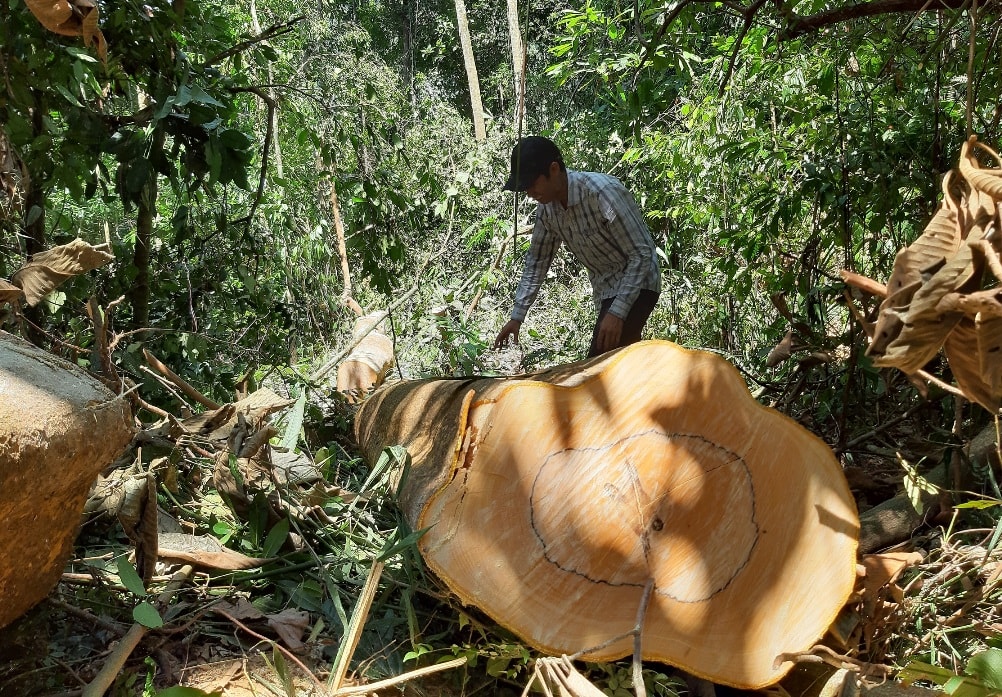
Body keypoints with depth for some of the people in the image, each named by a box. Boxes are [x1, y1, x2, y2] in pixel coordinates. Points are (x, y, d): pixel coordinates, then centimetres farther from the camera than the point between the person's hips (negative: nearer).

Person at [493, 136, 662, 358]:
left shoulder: (603, 192, -27)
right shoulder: (547, 208, -4)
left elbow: (642, 254, -25)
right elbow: (537, 261, 9)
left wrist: (618, 312, -30)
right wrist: (517, 316, 6)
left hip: (636, 286, -8)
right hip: (606, 292, 8)